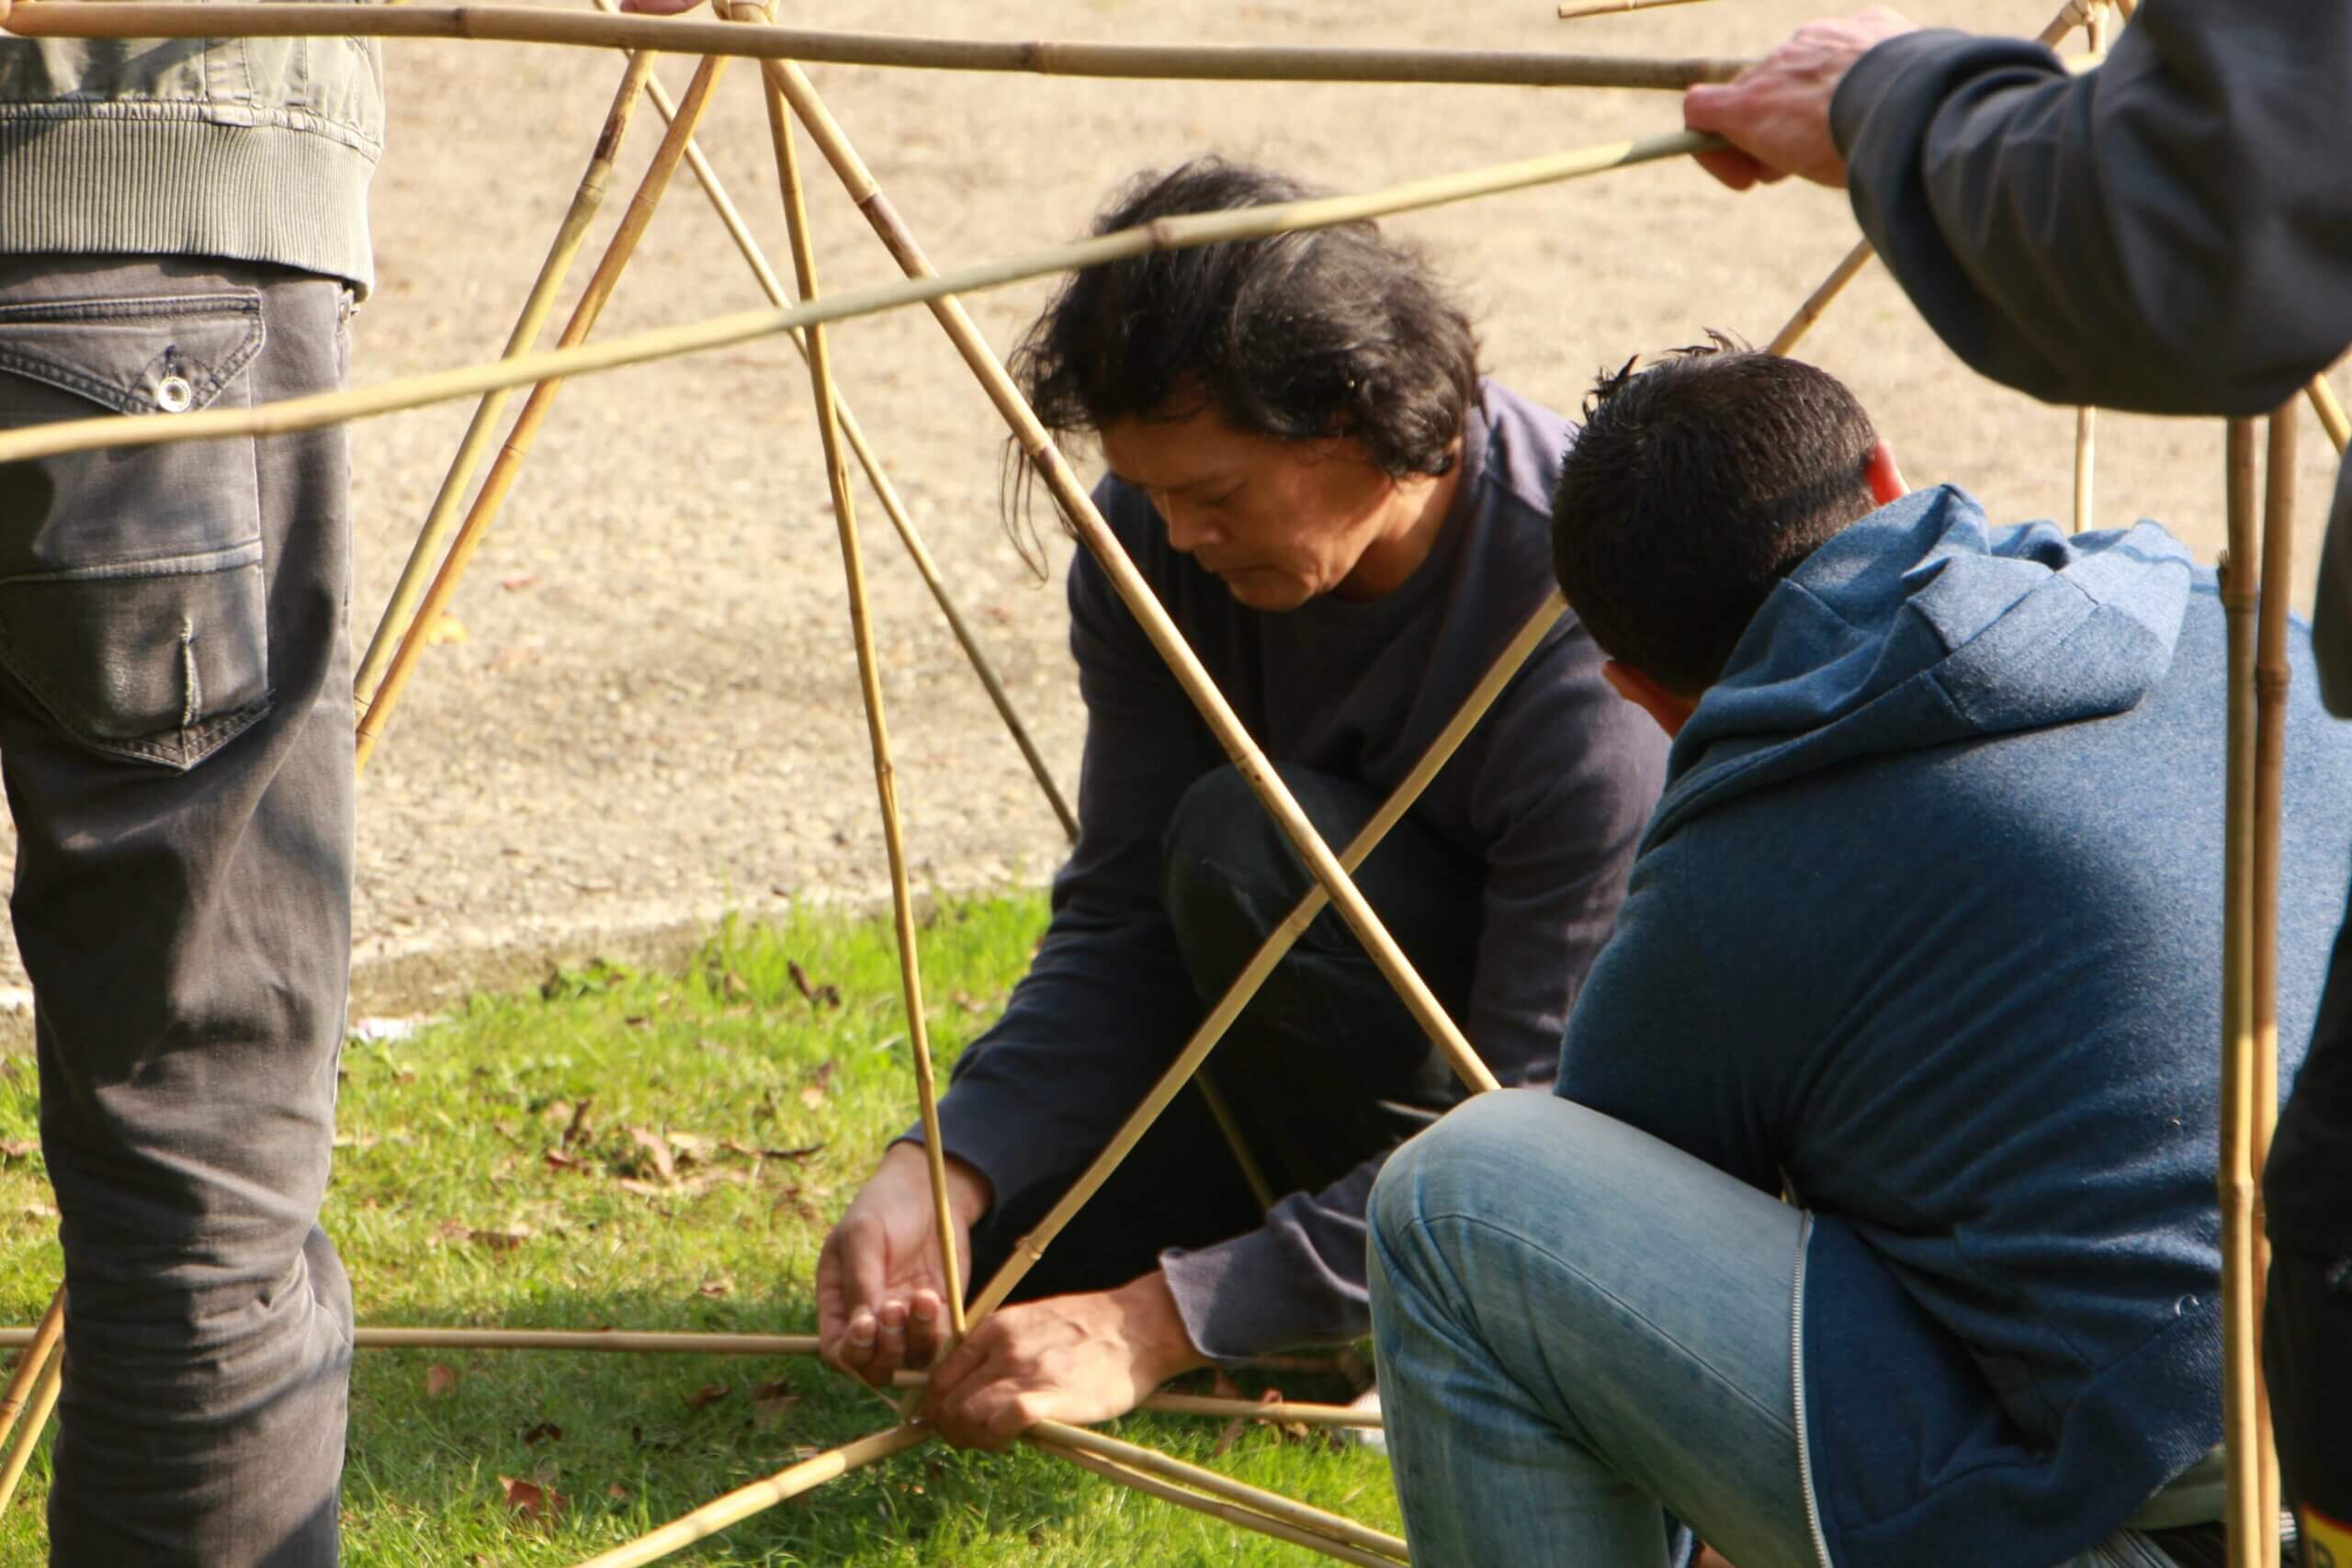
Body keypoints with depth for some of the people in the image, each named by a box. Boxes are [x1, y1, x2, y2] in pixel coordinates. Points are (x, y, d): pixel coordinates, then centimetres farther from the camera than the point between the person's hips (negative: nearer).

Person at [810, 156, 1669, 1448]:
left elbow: (1545, 1110, -34)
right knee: (993, 1257, -9)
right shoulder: (1156, 543, -14)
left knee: (1252, 845, -31)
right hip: (1346, 1025, 7)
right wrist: (940, 1171, -28)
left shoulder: (1584, 611, -33)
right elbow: (1120, 922, -10)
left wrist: (1160, 1323, -39)